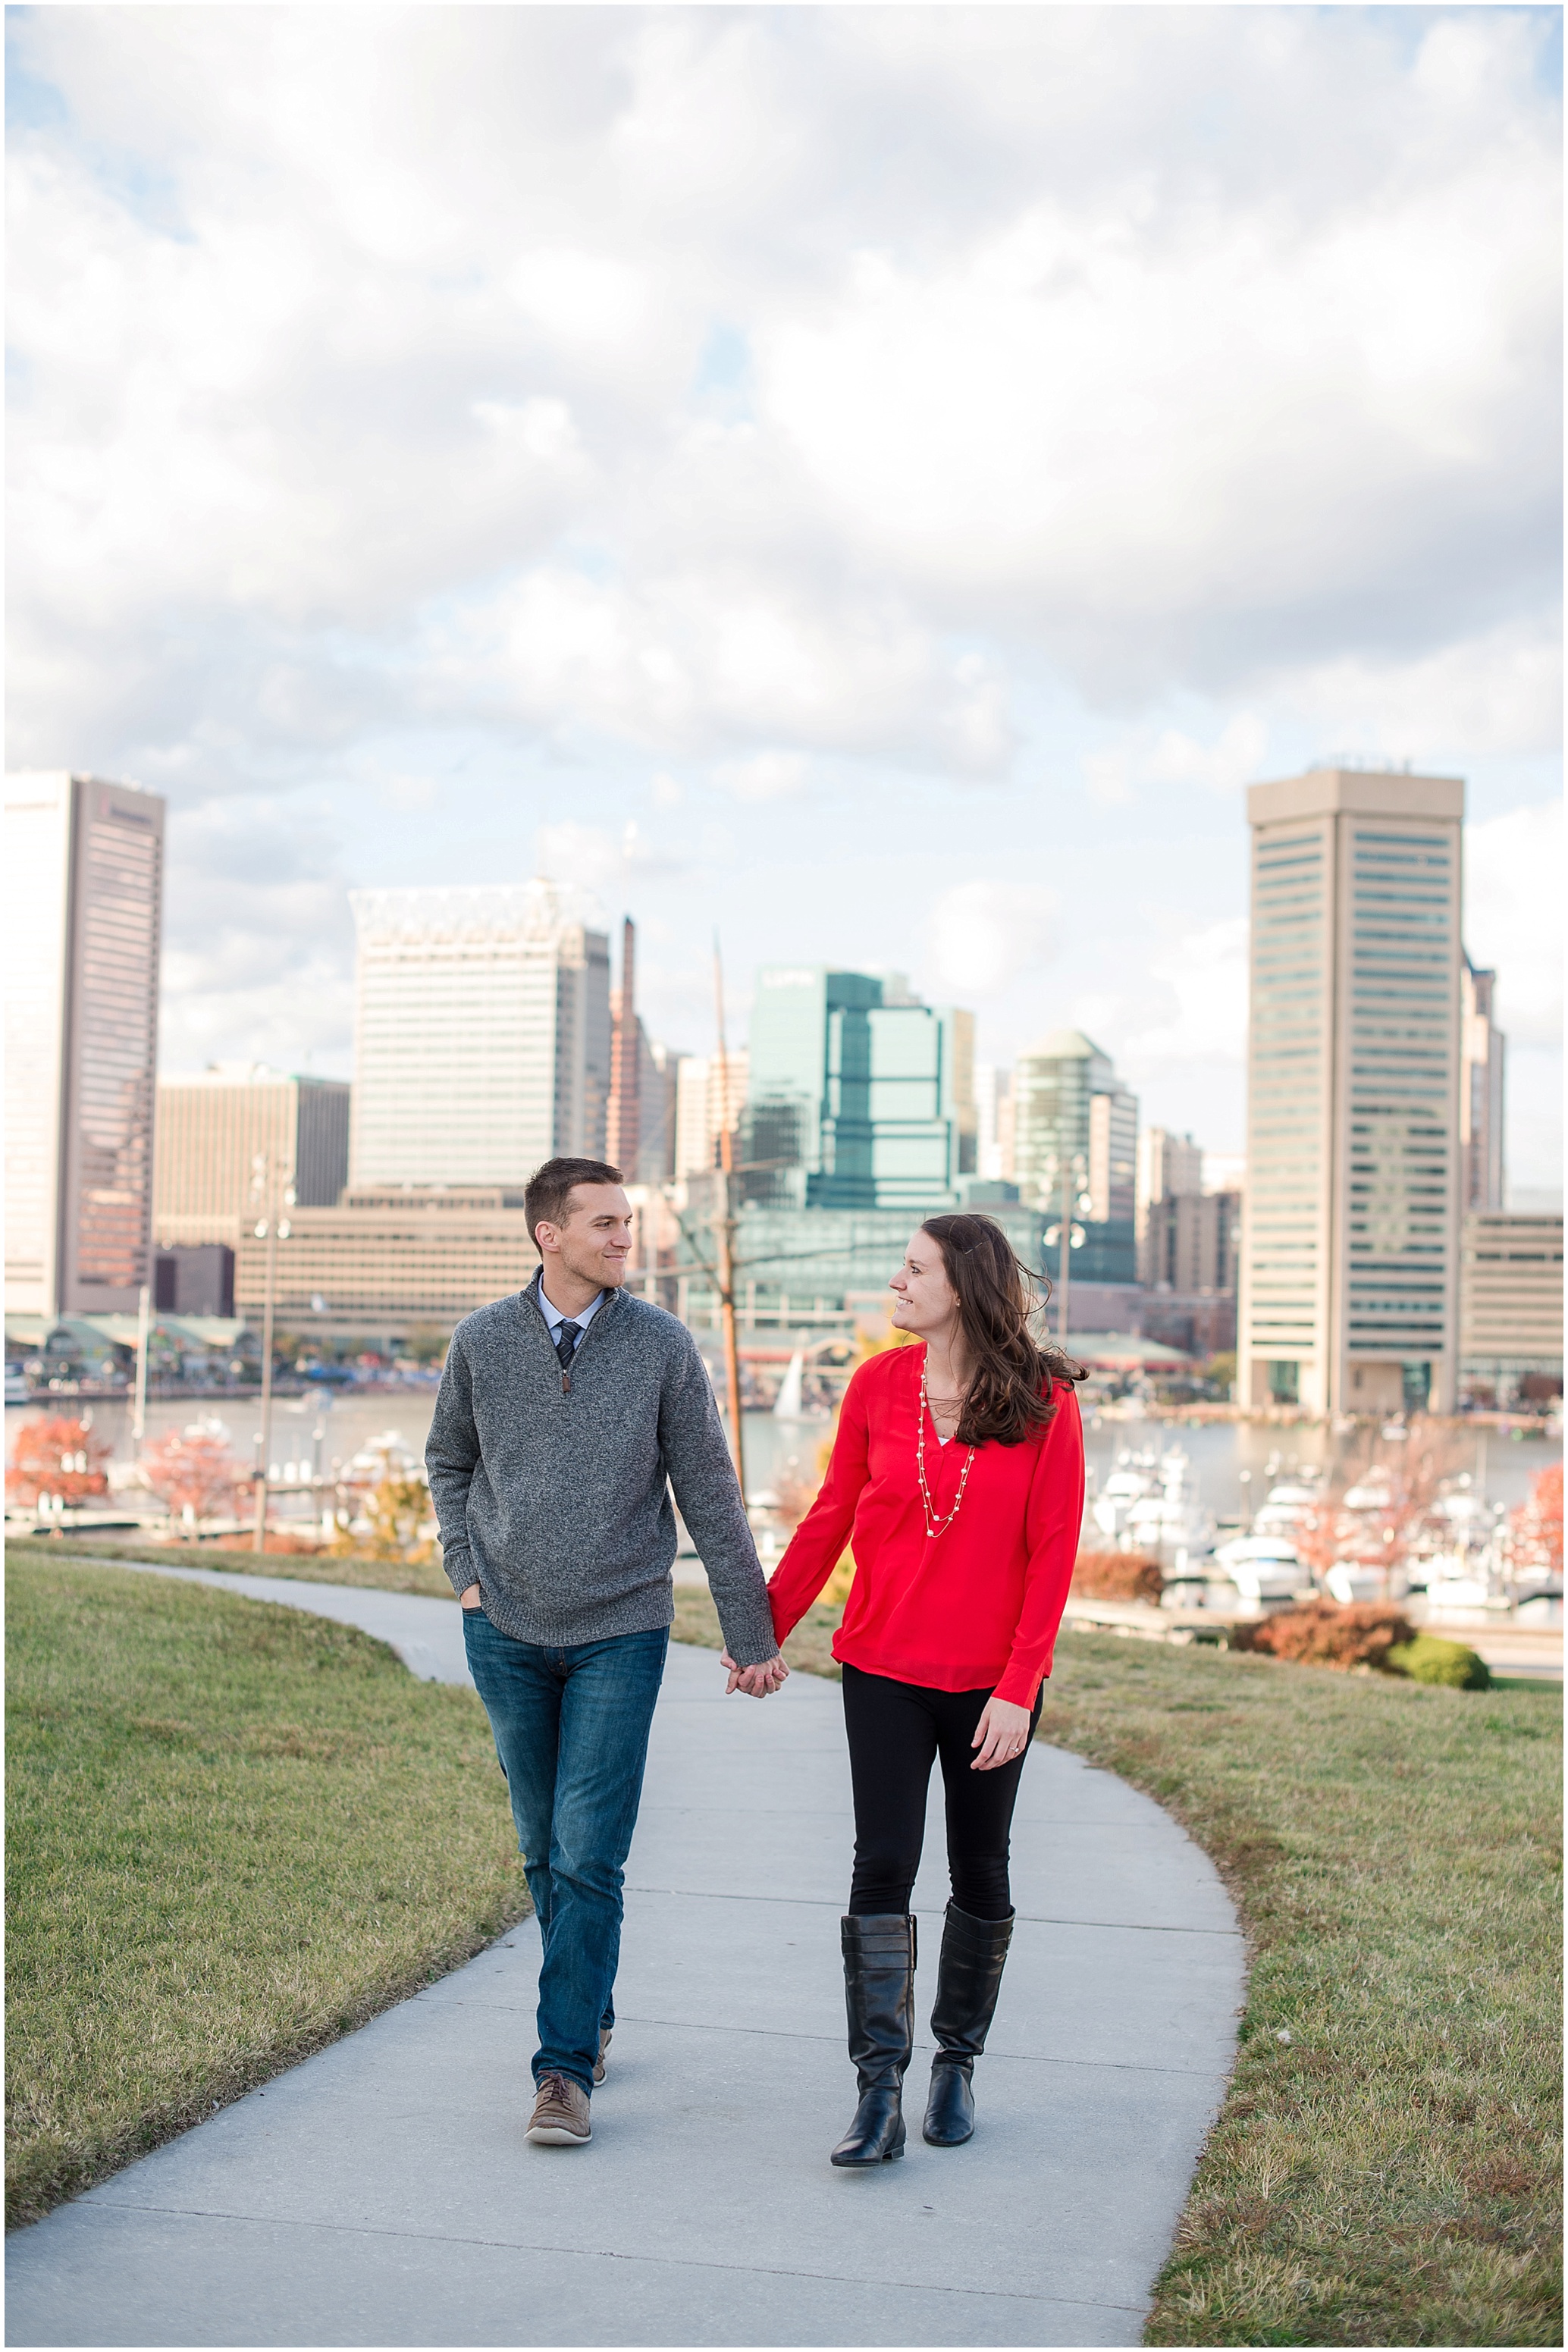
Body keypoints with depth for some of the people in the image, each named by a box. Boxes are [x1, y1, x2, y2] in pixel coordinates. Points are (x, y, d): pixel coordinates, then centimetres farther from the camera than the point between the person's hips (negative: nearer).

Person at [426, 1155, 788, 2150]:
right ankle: (593, 2017, 32)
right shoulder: (483, 1341, -2)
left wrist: (753, 1635, 0)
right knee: (545, 1852, 13)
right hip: (508, 1633, 2)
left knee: (589, 1855, -7)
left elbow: (710, 1496, -2)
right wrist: (467, 1575, 4)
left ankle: (566, 2066, 1)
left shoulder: (662, 1344, -6)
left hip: (621, 1632, -2)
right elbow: (450, 1462, 16)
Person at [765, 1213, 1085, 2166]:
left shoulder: (1044, 1402, -9)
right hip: (885, 1668, 1)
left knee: (980, 1873, 11)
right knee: (883, 1868, -4)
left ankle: (959, 2061, 29)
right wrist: (763, 1629, 9)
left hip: (993, 1682, -1)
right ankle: (880, 2093, 1)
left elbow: (1052, 1553, -9)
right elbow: (831, 1517, 8)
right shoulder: (879, 1385, -1)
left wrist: (1018, 1688, -12)